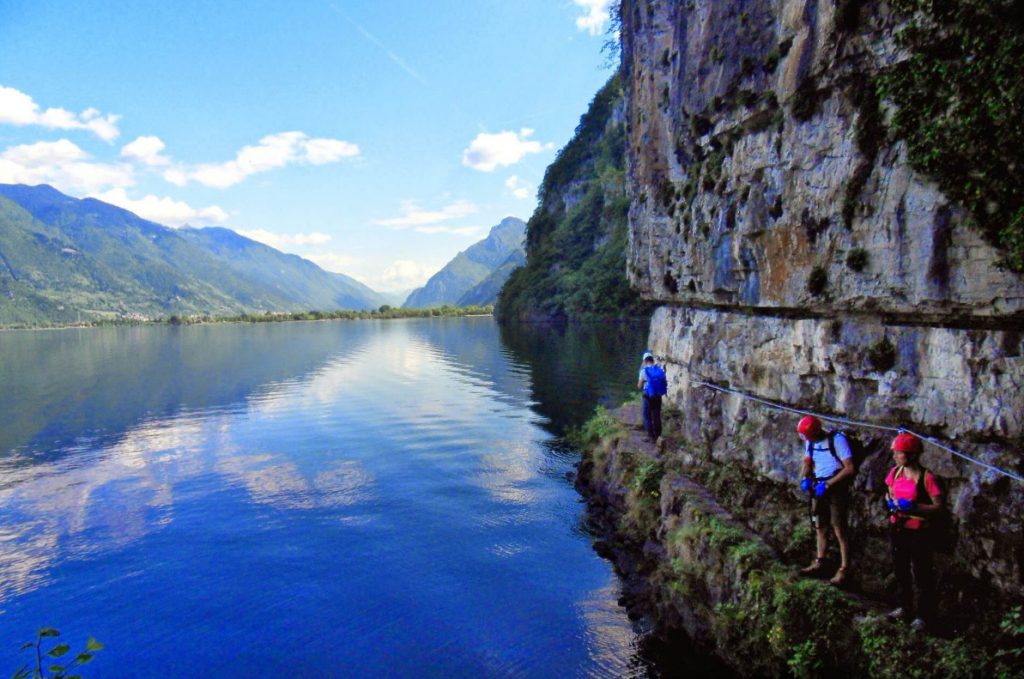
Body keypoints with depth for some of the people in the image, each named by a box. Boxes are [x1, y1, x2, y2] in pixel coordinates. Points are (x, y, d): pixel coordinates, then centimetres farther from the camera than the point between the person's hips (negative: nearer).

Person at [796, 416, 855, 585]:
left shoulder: (837, 439, -17)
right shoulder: (810, 442, 5)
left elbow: (849, 468, -19)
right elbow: (808, 463, 17)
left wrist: (828, 484, -22)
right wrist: (804, 478, -4)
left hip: (836, 489, -7)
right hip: (818, 488, 7)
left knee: (839, 532, -3)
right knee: (819, 528, 14)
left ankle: (844, 570, 6)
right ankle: (819, 563, 25)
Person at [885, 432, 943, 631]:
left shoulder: (926, 477, -18)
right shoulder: (895, 472, 1)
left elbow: (938, 506, -16)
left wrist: (913, 506, -25)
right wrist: (891, 502, -5)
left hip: (918, 532, -6)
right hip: (897, 528, 7)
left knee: (921, 574, 5)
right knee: (900, 570, 19)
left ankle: (923, 615, 20)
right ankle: (905, 607, 36)